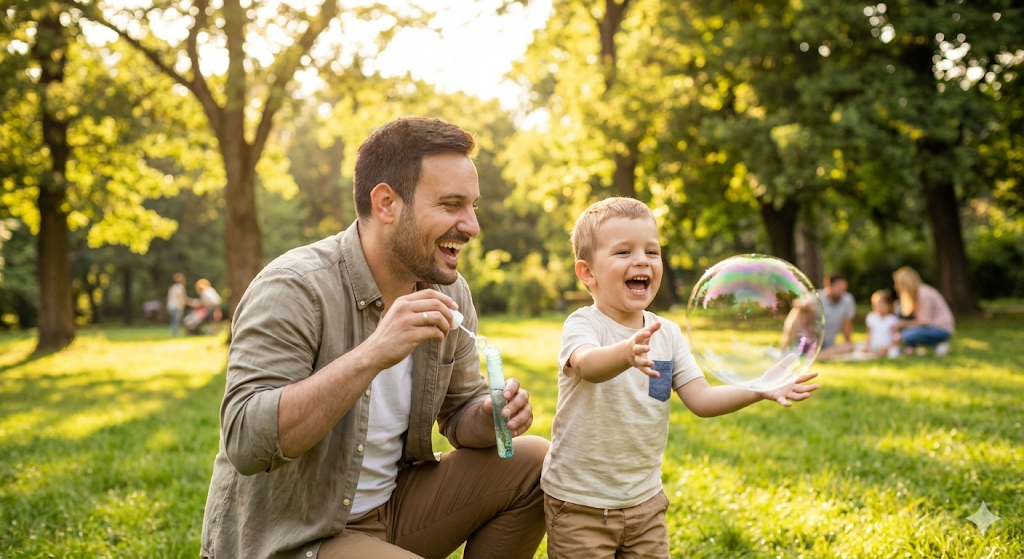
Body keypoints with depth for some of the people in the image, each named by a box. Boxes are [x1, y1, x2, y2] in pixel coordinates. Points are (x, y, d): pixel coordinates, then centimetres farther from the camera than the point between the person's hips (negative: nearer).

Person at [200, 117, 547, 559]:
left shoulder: (448, 292, 0)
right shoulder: (293, 288, -21)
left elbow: (459, 410, 11)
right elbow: (245, 441, -30)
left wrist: (490, 417, -14)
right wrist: (373, 353, -37)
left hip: (392, 507, 8)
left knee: (534, 462, -2)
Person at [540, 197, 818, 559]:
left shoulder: (668, 334, 2)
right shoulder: (583, 324, -16)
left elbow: (701, 399, -3)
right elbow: (586, 365, -39)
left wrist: (760, 389, -18)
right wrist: (626, 353, -60)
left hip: (645, 499, 5)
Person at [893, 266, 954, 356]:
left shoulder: (924, 294, -23)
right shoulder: (914, 293, 4)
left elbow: (924, 321, -20)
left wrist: (904, 323, -15)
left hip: (942, 329, -9)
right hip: (929, 325, 9)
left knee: (908, 336, -30)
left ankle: (939, 344, -8)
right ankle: (912, 346, 0)